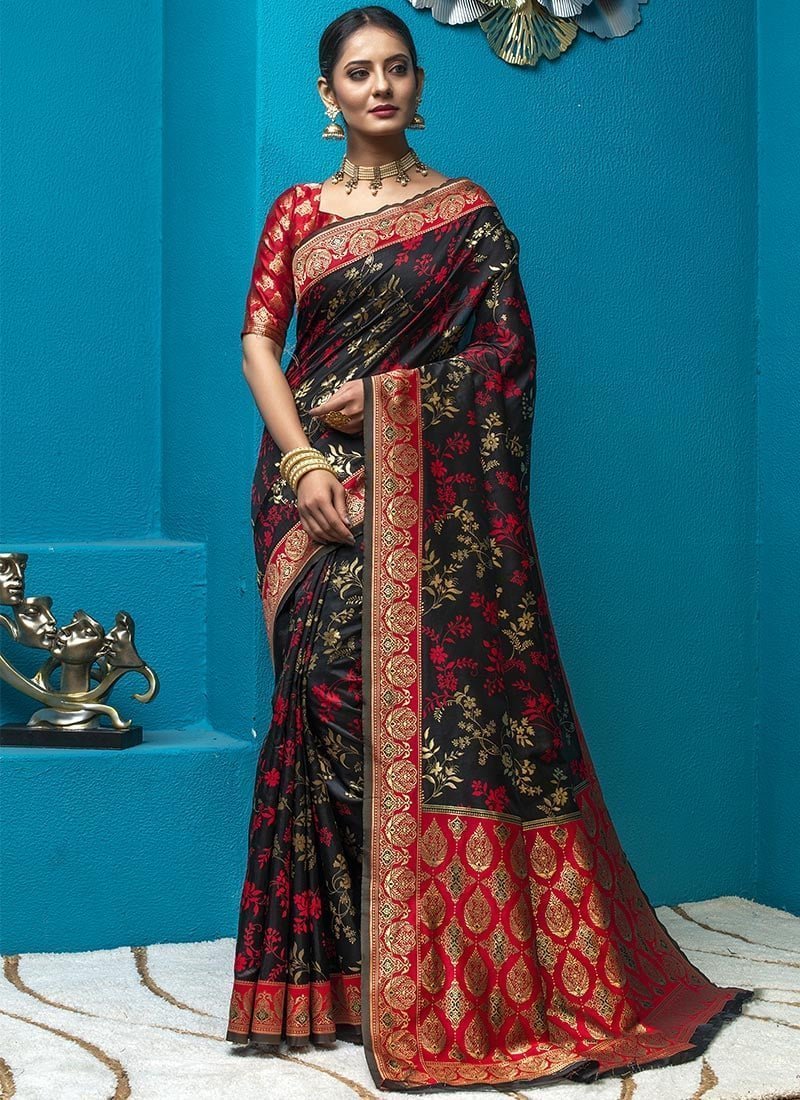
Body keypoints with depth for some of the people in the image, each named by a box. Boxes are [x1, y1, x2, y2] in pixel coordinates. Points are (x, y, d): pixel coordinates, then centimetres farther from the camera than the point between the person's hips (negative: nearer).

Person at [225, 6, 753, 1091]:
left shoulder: (467, 212, 8)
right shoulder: (297, 212, 13)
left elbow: (508, 354, 1)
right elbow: (258, 341, 4)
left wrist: (387, 393, -11)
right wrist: (303, 462, -10)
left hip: (430, 490, -2)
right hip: (315, 483, 2)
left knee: (440, 703, -8)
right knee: (332, 698, -4)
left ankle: (461, 974, -1)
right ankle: (338, 965, 4)